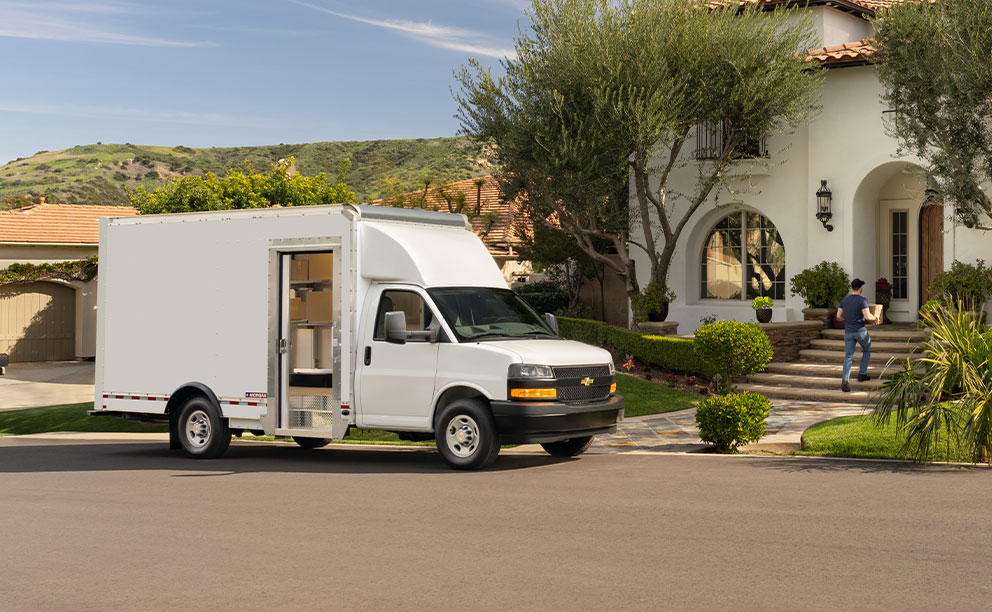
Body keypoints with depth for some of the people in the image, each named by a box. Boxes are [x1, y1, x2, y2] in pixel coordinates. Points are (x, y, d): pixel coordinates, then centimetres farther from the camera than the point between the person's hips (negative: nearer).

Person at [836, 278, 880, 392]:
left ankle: (845, 381, -15)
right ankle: (862, 374, 24)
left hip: (848, 332, 4)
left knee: (848, 357, 2)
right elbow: (867, 316, -21)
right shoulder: (862, 300, -13)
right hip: (861, 331, -4)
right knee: (867, 350, 25)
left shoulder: (844, 300, 5)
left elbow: (839, 316, 8)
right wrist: (875, 318, 1)